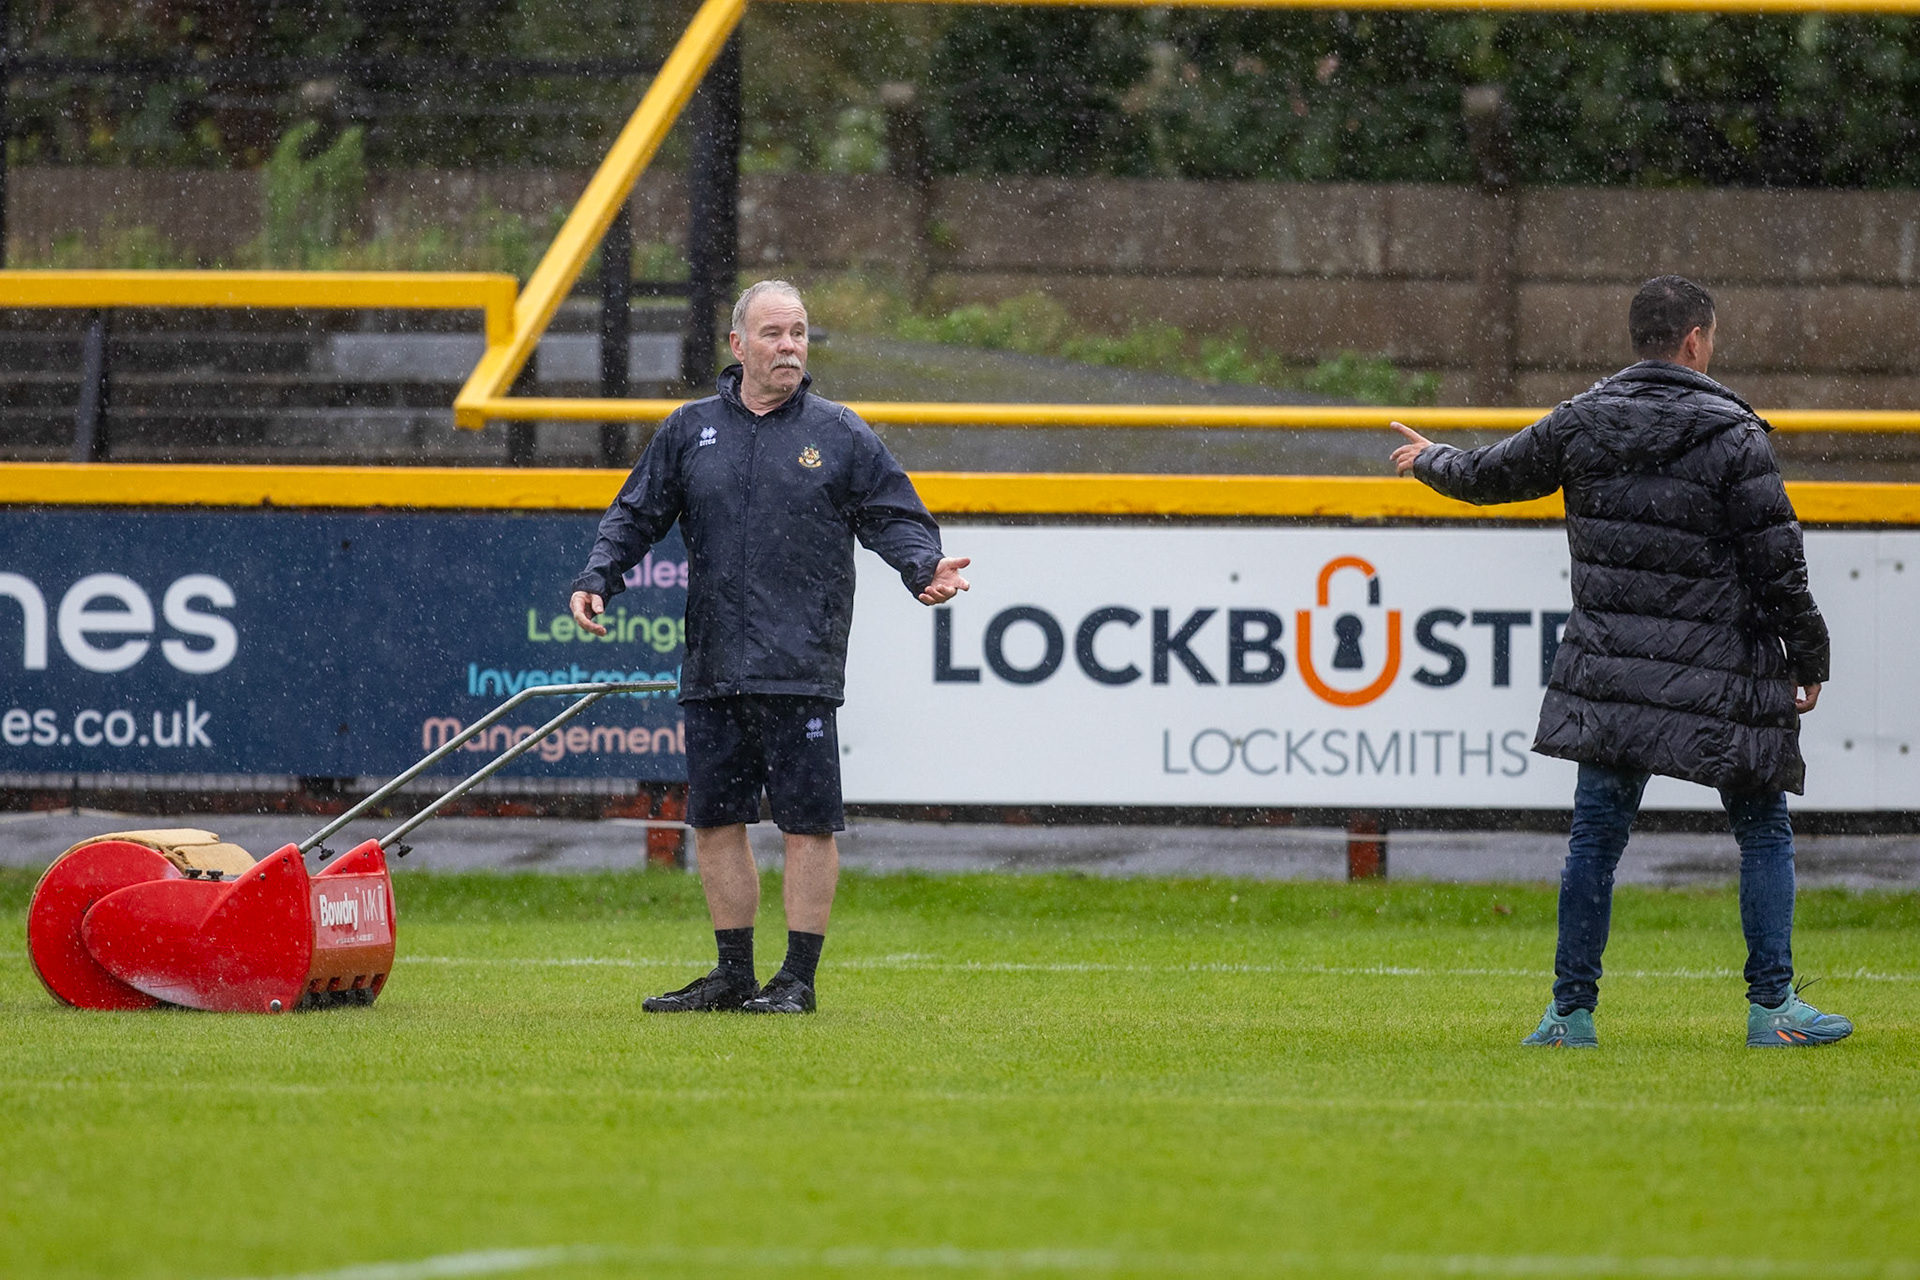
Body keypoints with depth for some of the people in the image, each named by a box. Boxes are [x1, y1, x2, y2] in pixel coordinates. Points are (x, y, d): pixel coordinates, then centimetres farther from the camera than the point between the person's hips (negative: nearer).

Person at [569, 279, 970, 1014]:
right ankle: (733, 974, 17)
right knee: (716, 819, 8)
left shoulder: (840, 436, 6)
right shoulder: (690, 431, 12)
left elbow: (894, 518, 5)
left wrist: (925, 567, -14)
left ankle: (799, 978, 2)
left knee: (807, 823, -4)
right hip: (712, 670, 3)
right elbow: (636, 516, 16)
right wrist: (597, 579, 0)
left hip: (801, 671, -3)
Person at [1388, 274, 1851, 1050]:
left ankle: (1572, 1011, 8)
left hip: (1609, 671, 4)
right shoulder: (1733, 435, -9)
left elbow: (1494, 475, 19)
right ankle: (1771, 1007, 4)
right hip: (1721, 674, -4)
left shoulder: (1581, 424, 3)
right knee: (1763, 832, 7)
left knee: (1596, 832, 8)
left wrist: (1430, 460, 41)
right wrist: (1809, 660, 2)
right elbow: (1778, 561, -9)